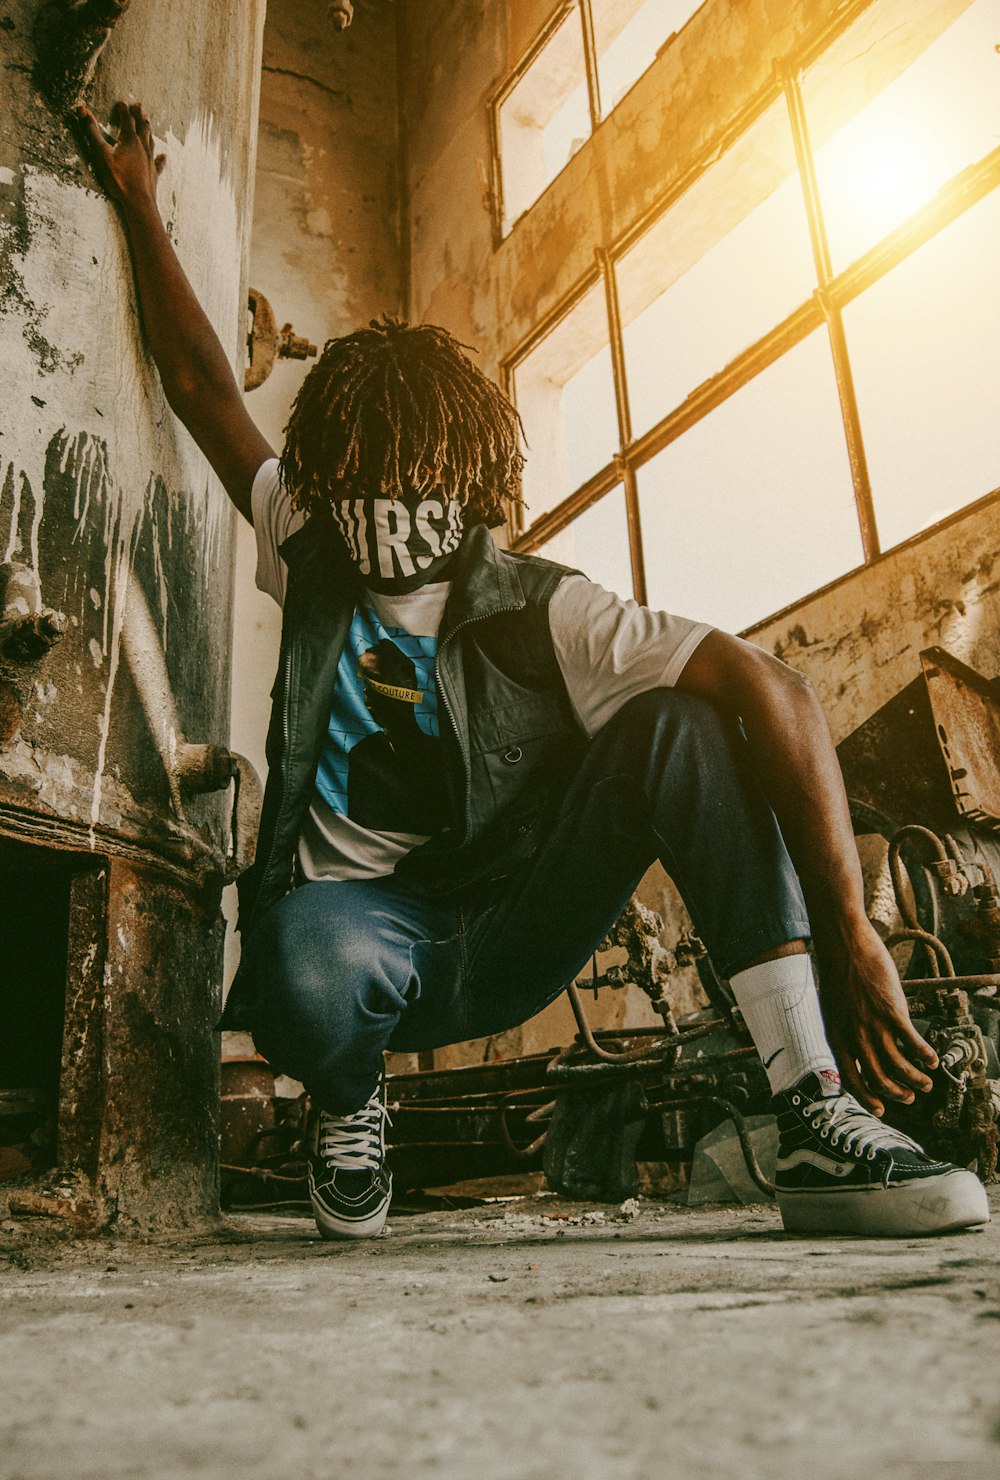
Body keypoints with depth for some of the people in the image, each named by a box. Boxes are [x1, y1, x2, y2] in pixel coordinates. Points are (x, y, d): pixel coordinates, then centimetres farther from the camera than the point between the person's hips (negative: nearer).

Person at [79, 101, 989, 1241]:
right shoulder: (309, 560, 2)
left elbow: (768, 687, -23)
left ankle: (818, 1121, -28)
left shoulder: (541, 612, -11)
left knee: (679, 725, -24)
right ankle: (350, 1105, 0)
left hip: (510, 941, 0)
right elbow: (203, 389, 12)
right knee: (309, 954, -39)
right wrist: (139, 208, 19)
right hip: (361, 922, 1)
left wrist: (850, 935, -31)